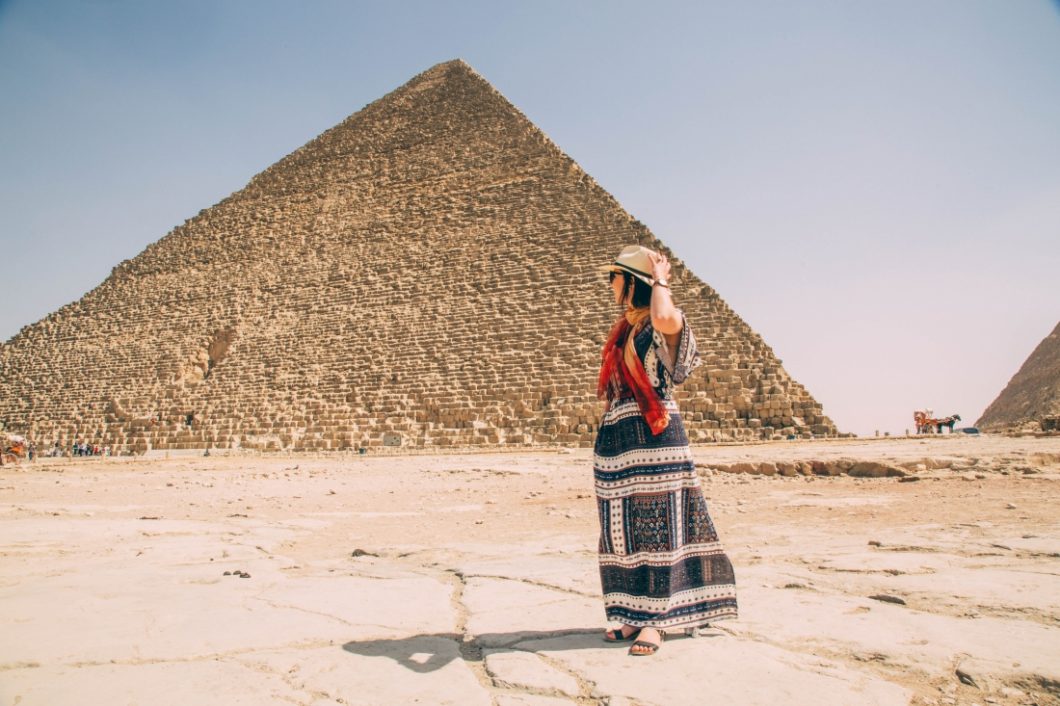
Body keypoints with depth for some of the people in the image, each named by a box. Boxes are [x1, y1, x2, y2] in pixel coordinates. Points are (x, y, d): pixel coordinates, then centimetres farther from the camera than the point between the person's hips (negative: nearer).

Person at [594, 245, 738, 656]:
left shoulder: (663, 325, -7)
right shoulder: (623, 328, 17)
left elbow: (664, 317, -34)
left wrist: (660, 277, -16)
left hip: (653, 437, -8)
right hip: (616, 440, 8)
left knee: (655, 527, -2)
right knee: (622, 529, 9)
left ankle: (652, 621, 7)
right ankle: (634, 616, 19)